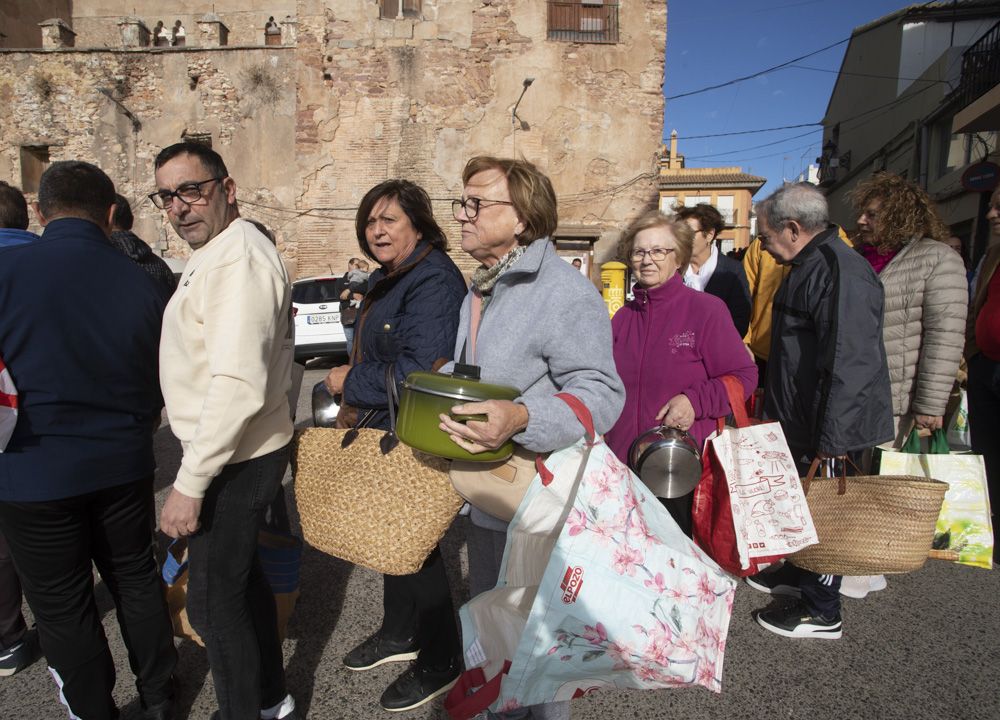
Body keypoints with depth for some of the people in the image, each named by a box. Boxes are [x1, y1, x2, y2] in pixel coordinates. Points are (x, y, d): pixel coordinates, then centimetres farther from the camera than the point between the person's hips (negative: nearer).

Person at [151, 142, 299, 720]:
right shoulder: (215, 252, 13)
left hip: (235, 460, -10)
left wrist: (189, 483, -24)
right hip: (241, 450, 10)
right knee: (242, 578, 22)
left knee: (213, 603, 5)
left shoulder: (239, 257, -21)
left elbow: (238, 385, -29)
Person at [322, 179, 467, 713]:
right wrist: (356, 406, 9)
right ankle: (399, 633, 42)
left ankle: (440, 662, 25)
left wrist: (351, 383, -16)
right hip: (383, 433, 10)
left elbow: (419, 369, -29)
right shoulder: (386, 280, 12)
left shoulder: (433, 280, -20)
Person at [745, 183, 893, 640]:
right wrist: (773, 405, 23)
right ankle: (799, 574, 41)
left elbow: (850, 363, -29)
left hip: (831, 430, -9)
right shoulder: (810, 266, 11)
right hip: (801, 422, 10)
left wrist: (832, 439, -28)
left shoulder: (839, 271, -23)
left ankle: (821, 612, 21)